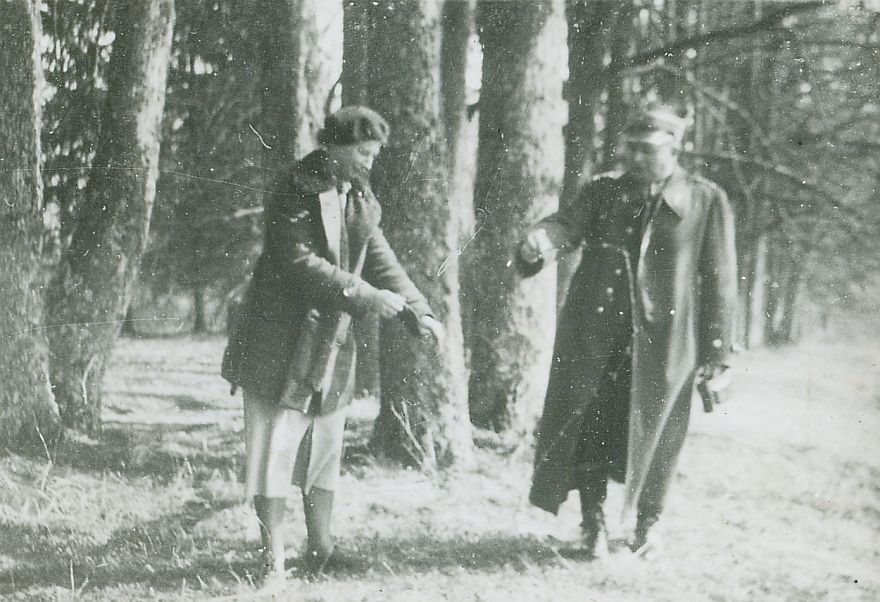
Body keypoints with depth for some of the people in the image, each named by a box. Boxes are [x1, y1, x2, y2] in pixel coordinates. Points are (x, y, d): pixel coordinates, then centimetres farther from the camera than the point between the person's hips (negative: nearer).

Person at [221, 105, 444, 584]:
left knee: (325, 447, 12)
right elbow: (299, 261, -21)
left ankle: (320, 549, 22)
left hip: (331, 339, 7)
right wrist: (365, 296, -25)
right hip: (280, 340, -7)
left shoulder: (361, 201, 10)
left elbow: (381, 259, 8)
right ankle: (272, 558, 3)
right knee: (275, 446, -3)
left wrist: (416, 310, -7)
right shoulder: (295, 194, -13)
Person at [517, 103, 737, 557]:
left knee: (652, 441, 7)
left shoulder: (706, 202, 2)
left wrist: (715, 355, -3)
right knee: (590, 434, 3)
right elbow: (568, 225, -8)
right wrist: (540, 243, -32)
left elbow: (719, 281, 1)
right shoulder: (604, 192, 9)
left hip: (663, 345, -2)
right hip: (595, 338, 2)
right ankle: (592, 528, 20)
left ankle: (644, 529, 28)